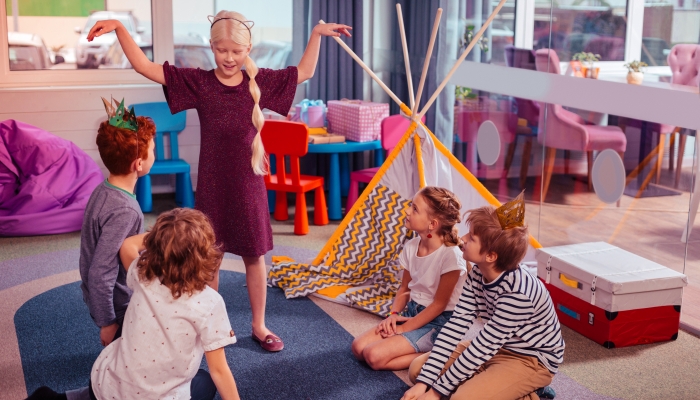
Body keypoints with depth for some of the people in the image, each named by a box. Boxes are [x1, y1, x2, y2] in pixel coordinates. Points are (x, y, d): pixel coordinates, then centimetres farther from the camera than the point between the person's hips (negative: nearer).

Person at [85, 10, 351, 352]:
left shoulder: (260, 82, -1)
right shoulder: (198, 82, -6)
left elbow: (304, 72, 14)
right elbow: (144, 66, -10)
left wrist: (317, 33, 8)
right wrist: (119, 28, -20)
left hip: (249, 187, 1)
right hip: (212, 188, -1)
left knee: (254, 257, 12)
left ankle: (259, 326, 29)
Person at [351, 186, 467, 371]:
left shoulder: (450, 255, -23)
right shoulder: (411, 246, -1)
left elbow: (439, 304, -17)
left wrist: (404, 328, -15)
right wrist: (394, 314, -8)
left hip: (438, 323, -8)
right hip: (411, 312, 8)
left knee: (375, 356, -22)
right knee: (358, 347, -8)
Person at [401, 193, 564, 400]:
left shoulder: (517, 293, -32)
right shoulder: (477, 275, -8)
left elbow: (483, 348, -28)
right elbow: (456, 325, -11)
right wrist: (423, 382, -17)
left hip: (532, 359, -8)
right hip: (497, 348, 8)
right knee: (418, 369, -2)